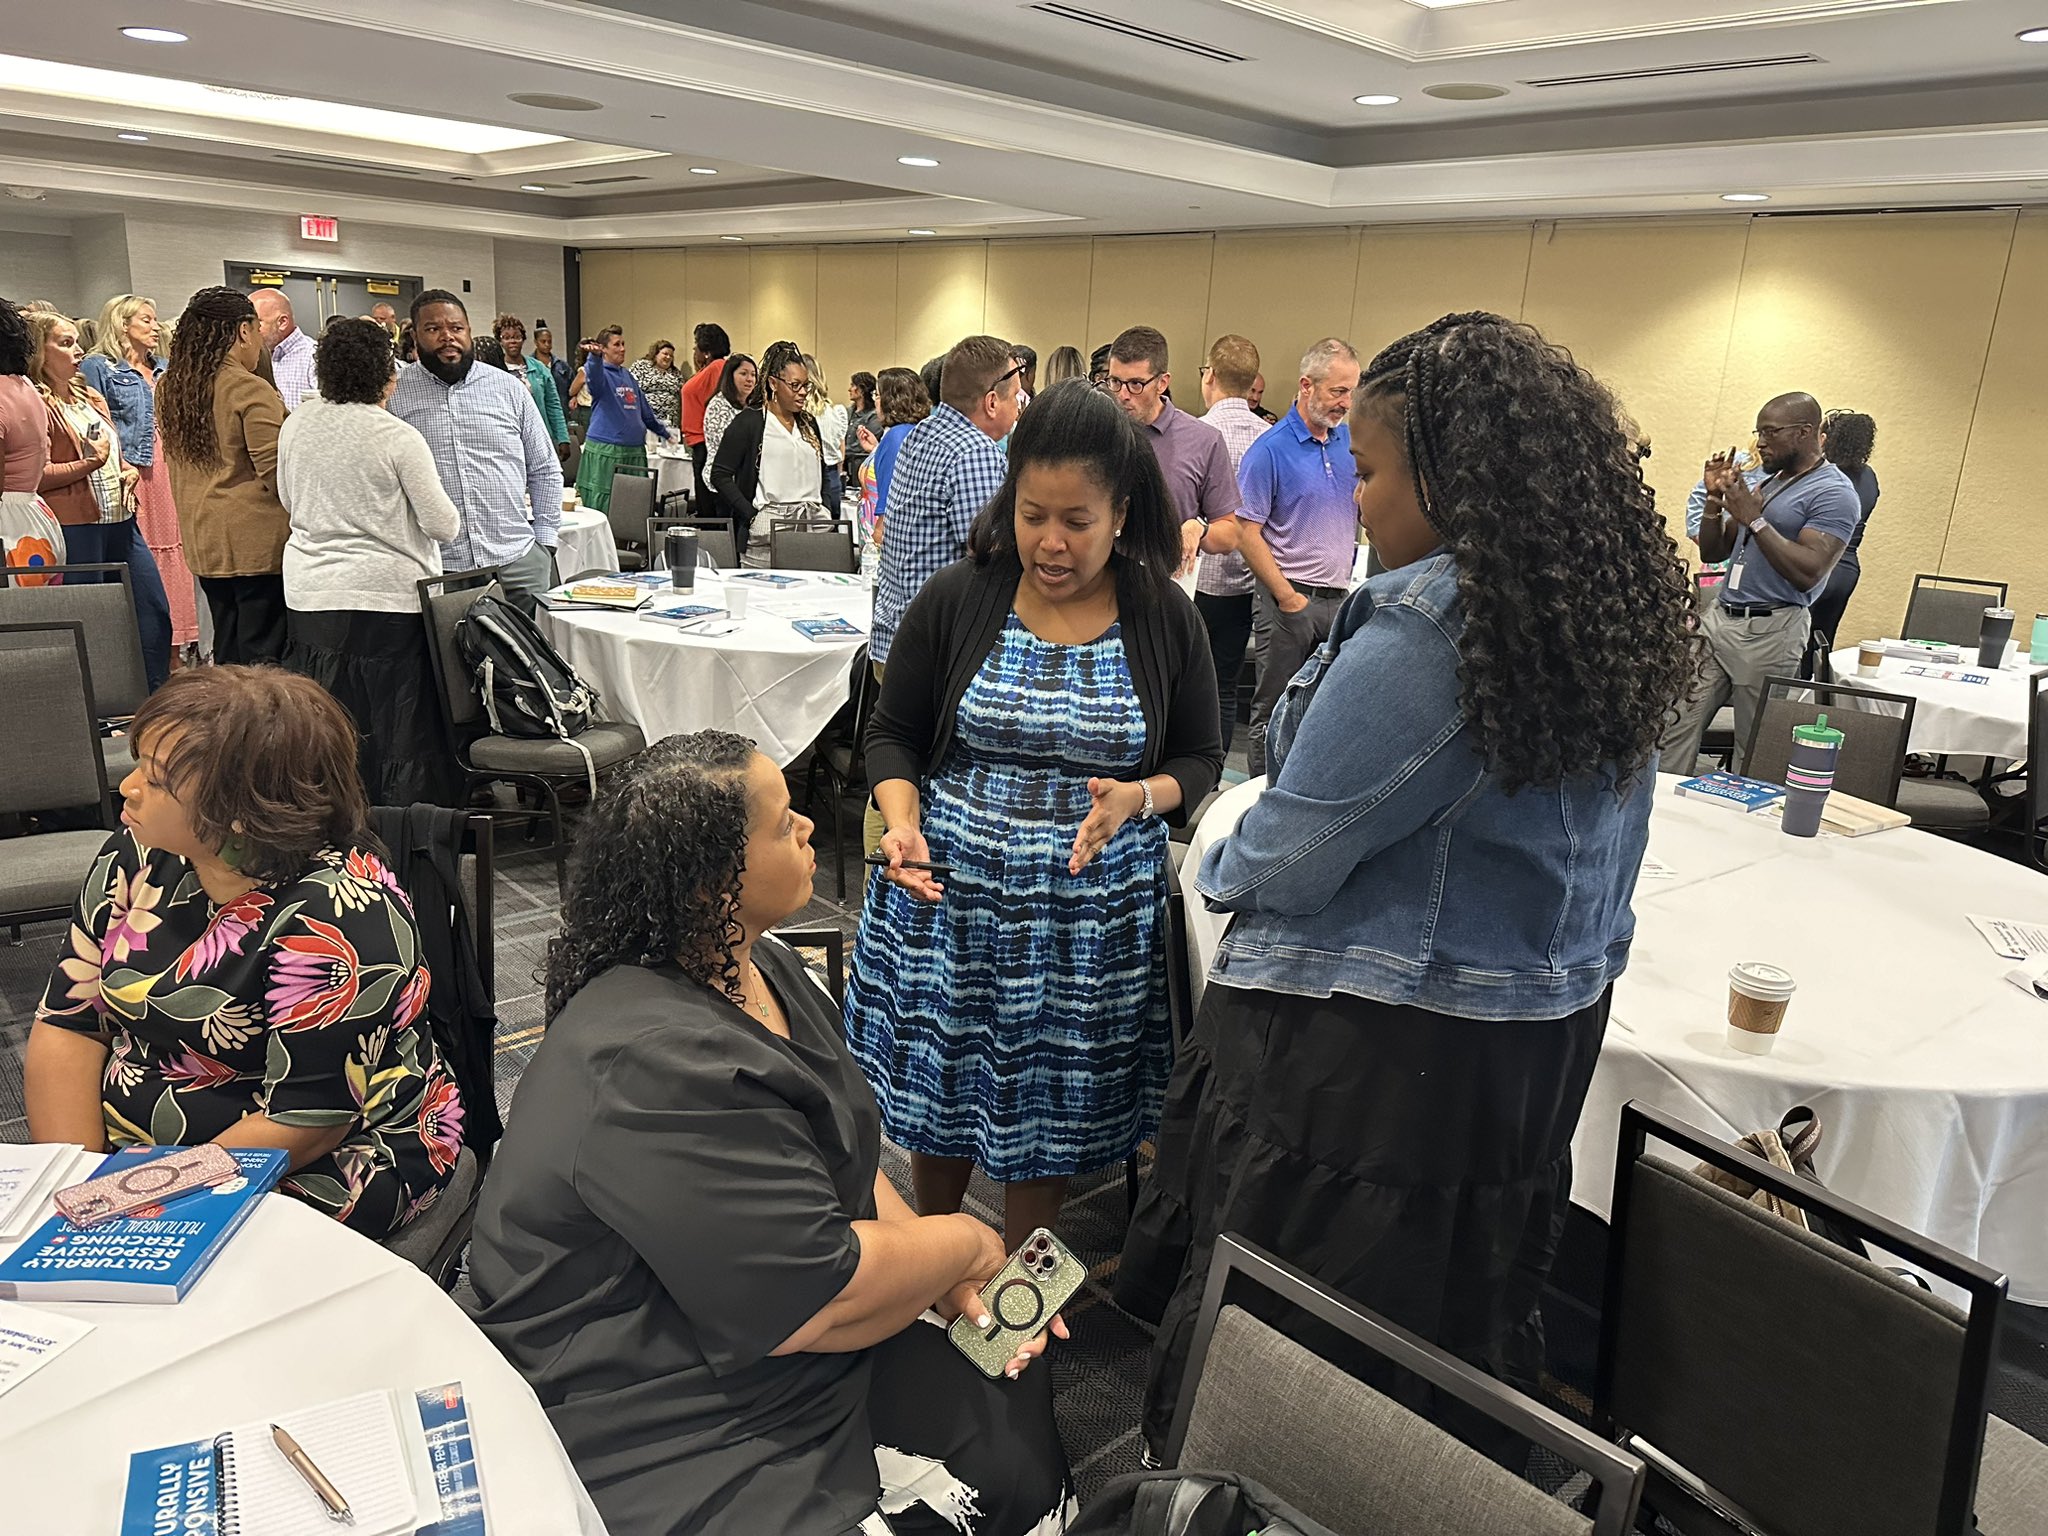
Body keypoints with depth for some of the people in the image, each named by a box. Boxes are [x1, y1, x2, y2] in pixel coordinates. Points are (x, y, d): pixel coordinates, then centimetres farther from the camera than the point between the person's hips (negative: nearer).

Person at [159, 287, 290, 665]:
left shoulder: (168, 387, 10)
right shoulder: (251, 390, -14)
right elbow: (277, 475, -14)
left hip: (201, 540, 8)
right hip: (257, 541, -8)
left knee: (227, 653, 14)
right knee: (264, 657, -5)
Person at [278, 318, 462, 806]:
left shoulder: (295, 424, 4)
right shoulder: (398, 437, -13)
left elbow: (288, 500, 17)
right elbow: (443, 525, -11)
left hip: (308, 593, 6)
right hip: (386, 593, -6)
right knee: (400, 729, 4)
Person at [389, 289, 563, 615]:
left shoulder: (509, 388, 9)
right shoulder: (393, 394, 4)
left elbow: (545, 471, 13)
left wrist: (545, 543, 6)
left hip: (518, 563, 2)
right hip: (433, 570, -1)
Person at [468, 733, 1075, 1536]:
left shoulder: (758, 965, 1)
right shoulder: (658, 1067, -29)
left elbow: (845, 1157, 8)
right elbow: (823, 1300, -25)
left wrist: (945, 1278, -5)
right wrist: (962, 1245, -9)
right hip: (671, 1438, -8)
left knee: (1017, 1426, -2)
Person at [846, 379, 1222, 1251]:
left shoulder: (1164, 618, -3)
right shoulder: (955, 602, -4)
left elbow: (1201, 760, 4)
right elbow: (892, 734, 4)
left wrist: (1139, 797, -17)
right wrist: (902, 823, -16)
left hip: (1093, 910, 0)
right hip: (948, 889, 1)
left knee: (1051, 1110, 13)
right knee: (939, 1086, 14)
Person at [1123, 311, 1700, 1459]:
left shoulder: (1425, 634, -26)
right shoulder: (1610, 617, 2)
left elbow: (1288, 859, -20)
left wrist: (1220, 869, 1)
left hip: (1378, 1052, -9)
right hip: (1548, 1026, 9)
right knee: (1462, 1303, 25)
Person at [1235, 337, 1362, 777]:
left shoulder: (1351, 441, 8)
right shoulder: (1270, 450, -10)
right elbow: (1247, 534, -12)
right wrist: (1289, 598, -14)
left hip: (1340, 596, 6)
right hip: (1289, 597, -6)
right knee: (1275, 711, 3)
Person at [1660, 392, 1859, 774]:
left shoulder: (1833, 493, -7)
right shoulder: (1764, 482, 17)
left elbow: (1808, 573, -19)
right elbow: (1712, 552, 19)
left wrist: (1755, 520, -16)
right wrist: (1715, 499, 4)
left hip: (1770, 631, -7)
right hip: (1717, 616, 7)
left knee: (1754, 751, 1)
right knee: (1676, 726, 0)